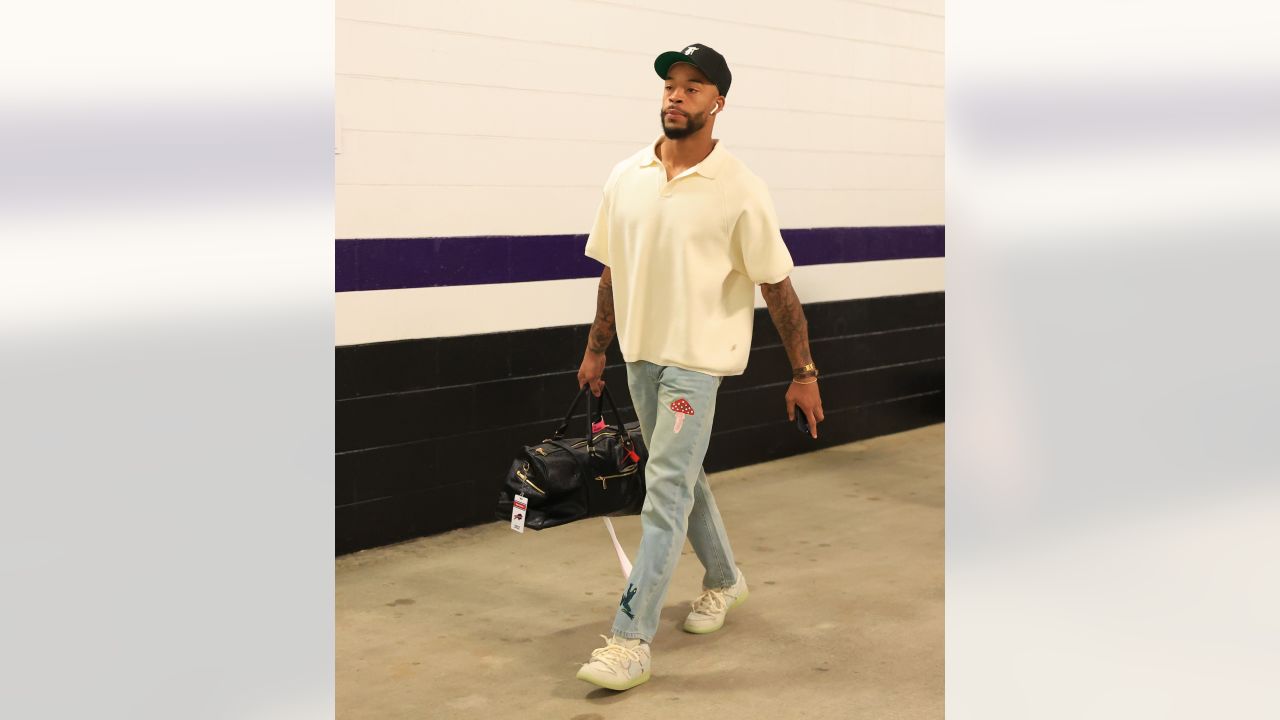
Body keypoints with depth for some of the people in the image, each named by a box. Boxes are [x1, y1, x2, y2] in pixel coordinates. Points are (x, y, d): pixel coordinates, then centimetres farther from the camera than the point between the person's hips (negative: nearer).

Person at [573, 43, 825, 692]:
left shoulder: (739, 190, -12)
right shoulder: (625, 177, 3)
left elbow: (777, 285, -8)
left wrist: (803, 373, -6)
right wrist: (597, 348, 15)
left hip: (696, 358, -6)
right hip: (640, 353, 6)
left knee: (665, 490, -9)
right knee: (682, 475, 19)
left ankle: (631, 640, -6)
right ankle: (723, 578, 41)